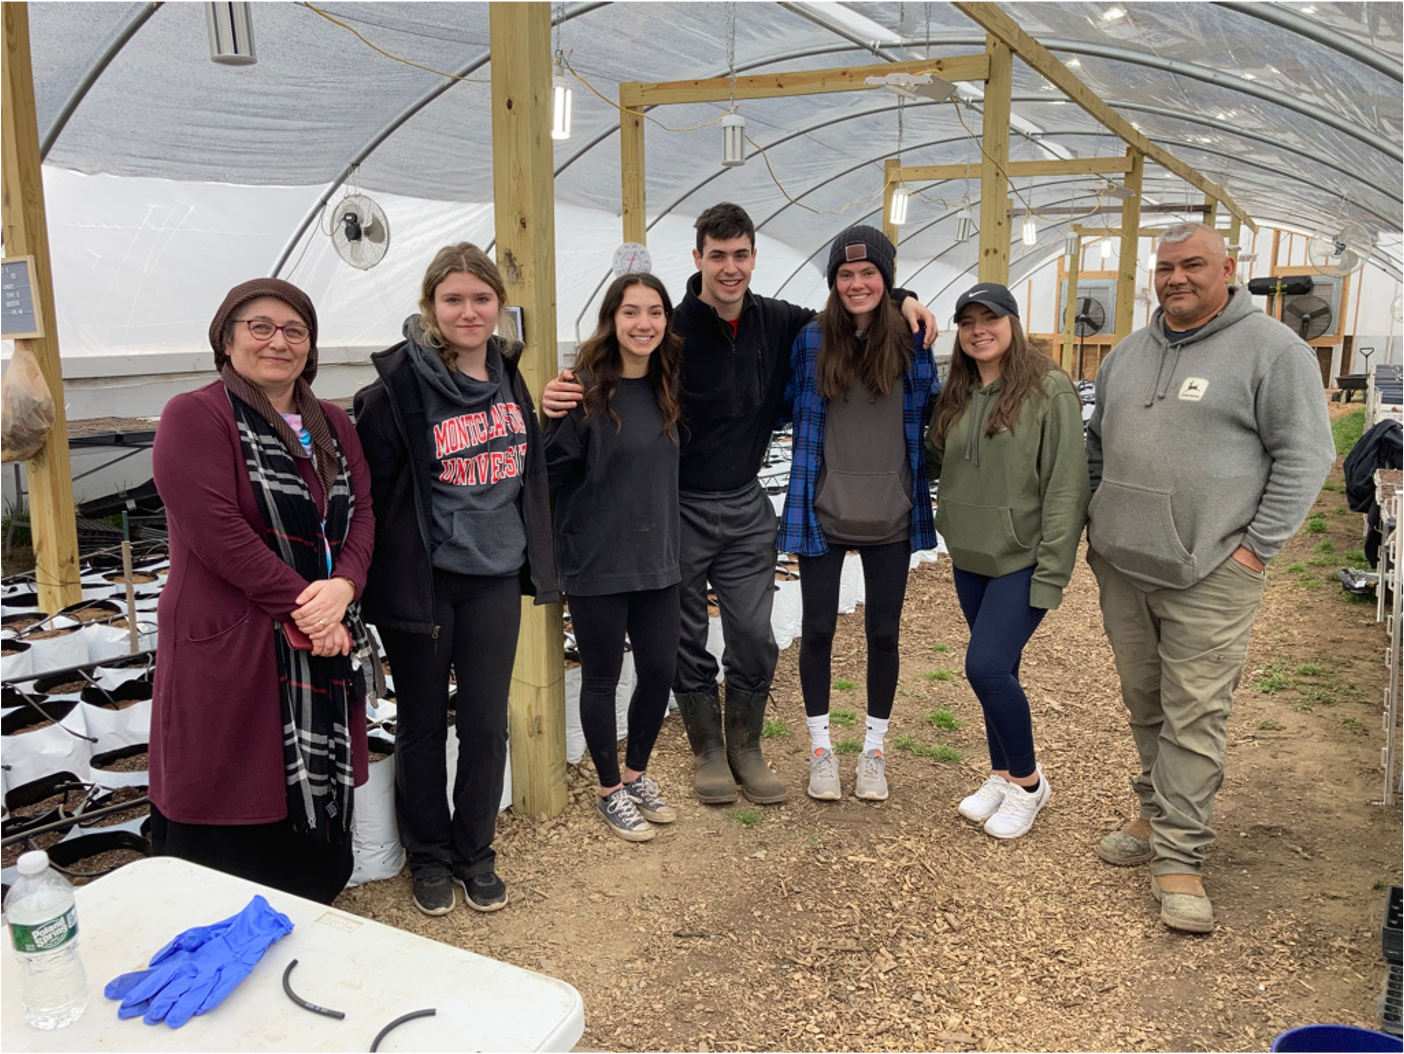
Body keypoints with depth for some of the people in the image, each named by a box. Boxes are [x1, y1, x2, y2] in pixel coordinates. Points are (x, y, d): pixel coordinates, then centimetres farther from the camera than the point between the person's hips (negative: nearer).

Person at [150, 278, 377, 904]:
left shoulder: (333, 426, 15)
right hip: (230, 650, -6)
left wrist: (342, 586, -13)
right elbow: (217, 530, -16)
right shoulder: (195, 417, -6)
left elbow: (361, 515, 7)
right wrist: (304, 609, -16)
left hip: (325, 649, 7)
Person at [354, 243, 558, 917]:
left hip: (494, 578, 4)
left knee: (486, 723, 11)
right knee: (423, 726, 12)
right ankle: (428, 855, 31)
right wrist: (382, 572, -9)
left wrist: (533, 558, 16)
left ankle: (475, 853, 30)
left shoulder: (508, 373, 5)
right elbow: (372, 486, -10)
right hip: (424, 581, -4)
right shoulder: (401, 382, -13)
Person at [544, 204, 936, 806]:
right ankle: (707, 751, 30)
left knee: (754, 638, 8)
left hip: (746, 508, 4)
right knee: (687, 642, 9)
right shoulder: (672, 331, -15)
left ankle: (745, 749, 29)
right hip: (680, 510, -3)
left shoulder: (776, 323, 0)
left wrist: (900, 299, 2)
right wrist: (563, 399, -37)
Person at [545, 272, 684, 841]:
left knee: (659, 671, 12)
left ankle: (636, 774, 36)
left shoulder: (665, 389, 5)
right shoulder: (587, 389, -15)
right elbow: (551, 471, -15)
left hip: (658, 561, 6)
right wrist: (560, 543, -11)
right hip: (597, 565, -6)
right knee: (602, 679, 9)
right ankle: (610, 791, 28)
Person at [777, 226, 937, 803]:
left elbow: (925, 415, 7)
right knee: (818, 629, 7)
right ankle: (821, 749, 25)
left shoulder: (908, 340, -1)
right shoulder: (812, 339, -4)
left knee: (883, 632, 10)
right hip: (823, 511, -1)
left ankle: (874, 750, 28)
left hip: (890, 515, 1)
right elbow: (789, 404, 7)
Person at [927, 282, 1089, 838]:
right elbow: (940, 462, 19)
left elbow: (1066, 486, -14)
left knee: (986, 665, -13)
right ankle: (1001, 775, 29)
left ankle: (1027, 781, 9)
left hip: (1022, 560, -6)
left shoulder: (1050, 390, -11)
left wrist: (1052, 571, -17)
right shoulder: (956, 395, 9)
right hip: (969, 558, 6)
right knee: (997, 669, 14)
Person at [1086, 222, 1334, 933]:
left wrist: (1257, 545, -11)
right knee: (1145, 706, 15)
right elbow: (1096, 446, 23)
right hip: (1122, 568, 6)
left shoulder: (1271, 349, -4)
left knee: (1193, 716, -4)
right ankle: (1157, 813, 31)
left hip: (1209, 577, -6)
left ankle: (1177, 855, 5)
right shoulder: (1128, 354, 14)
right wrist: (1097, 529, 15)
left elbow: (1305, 454, -7)